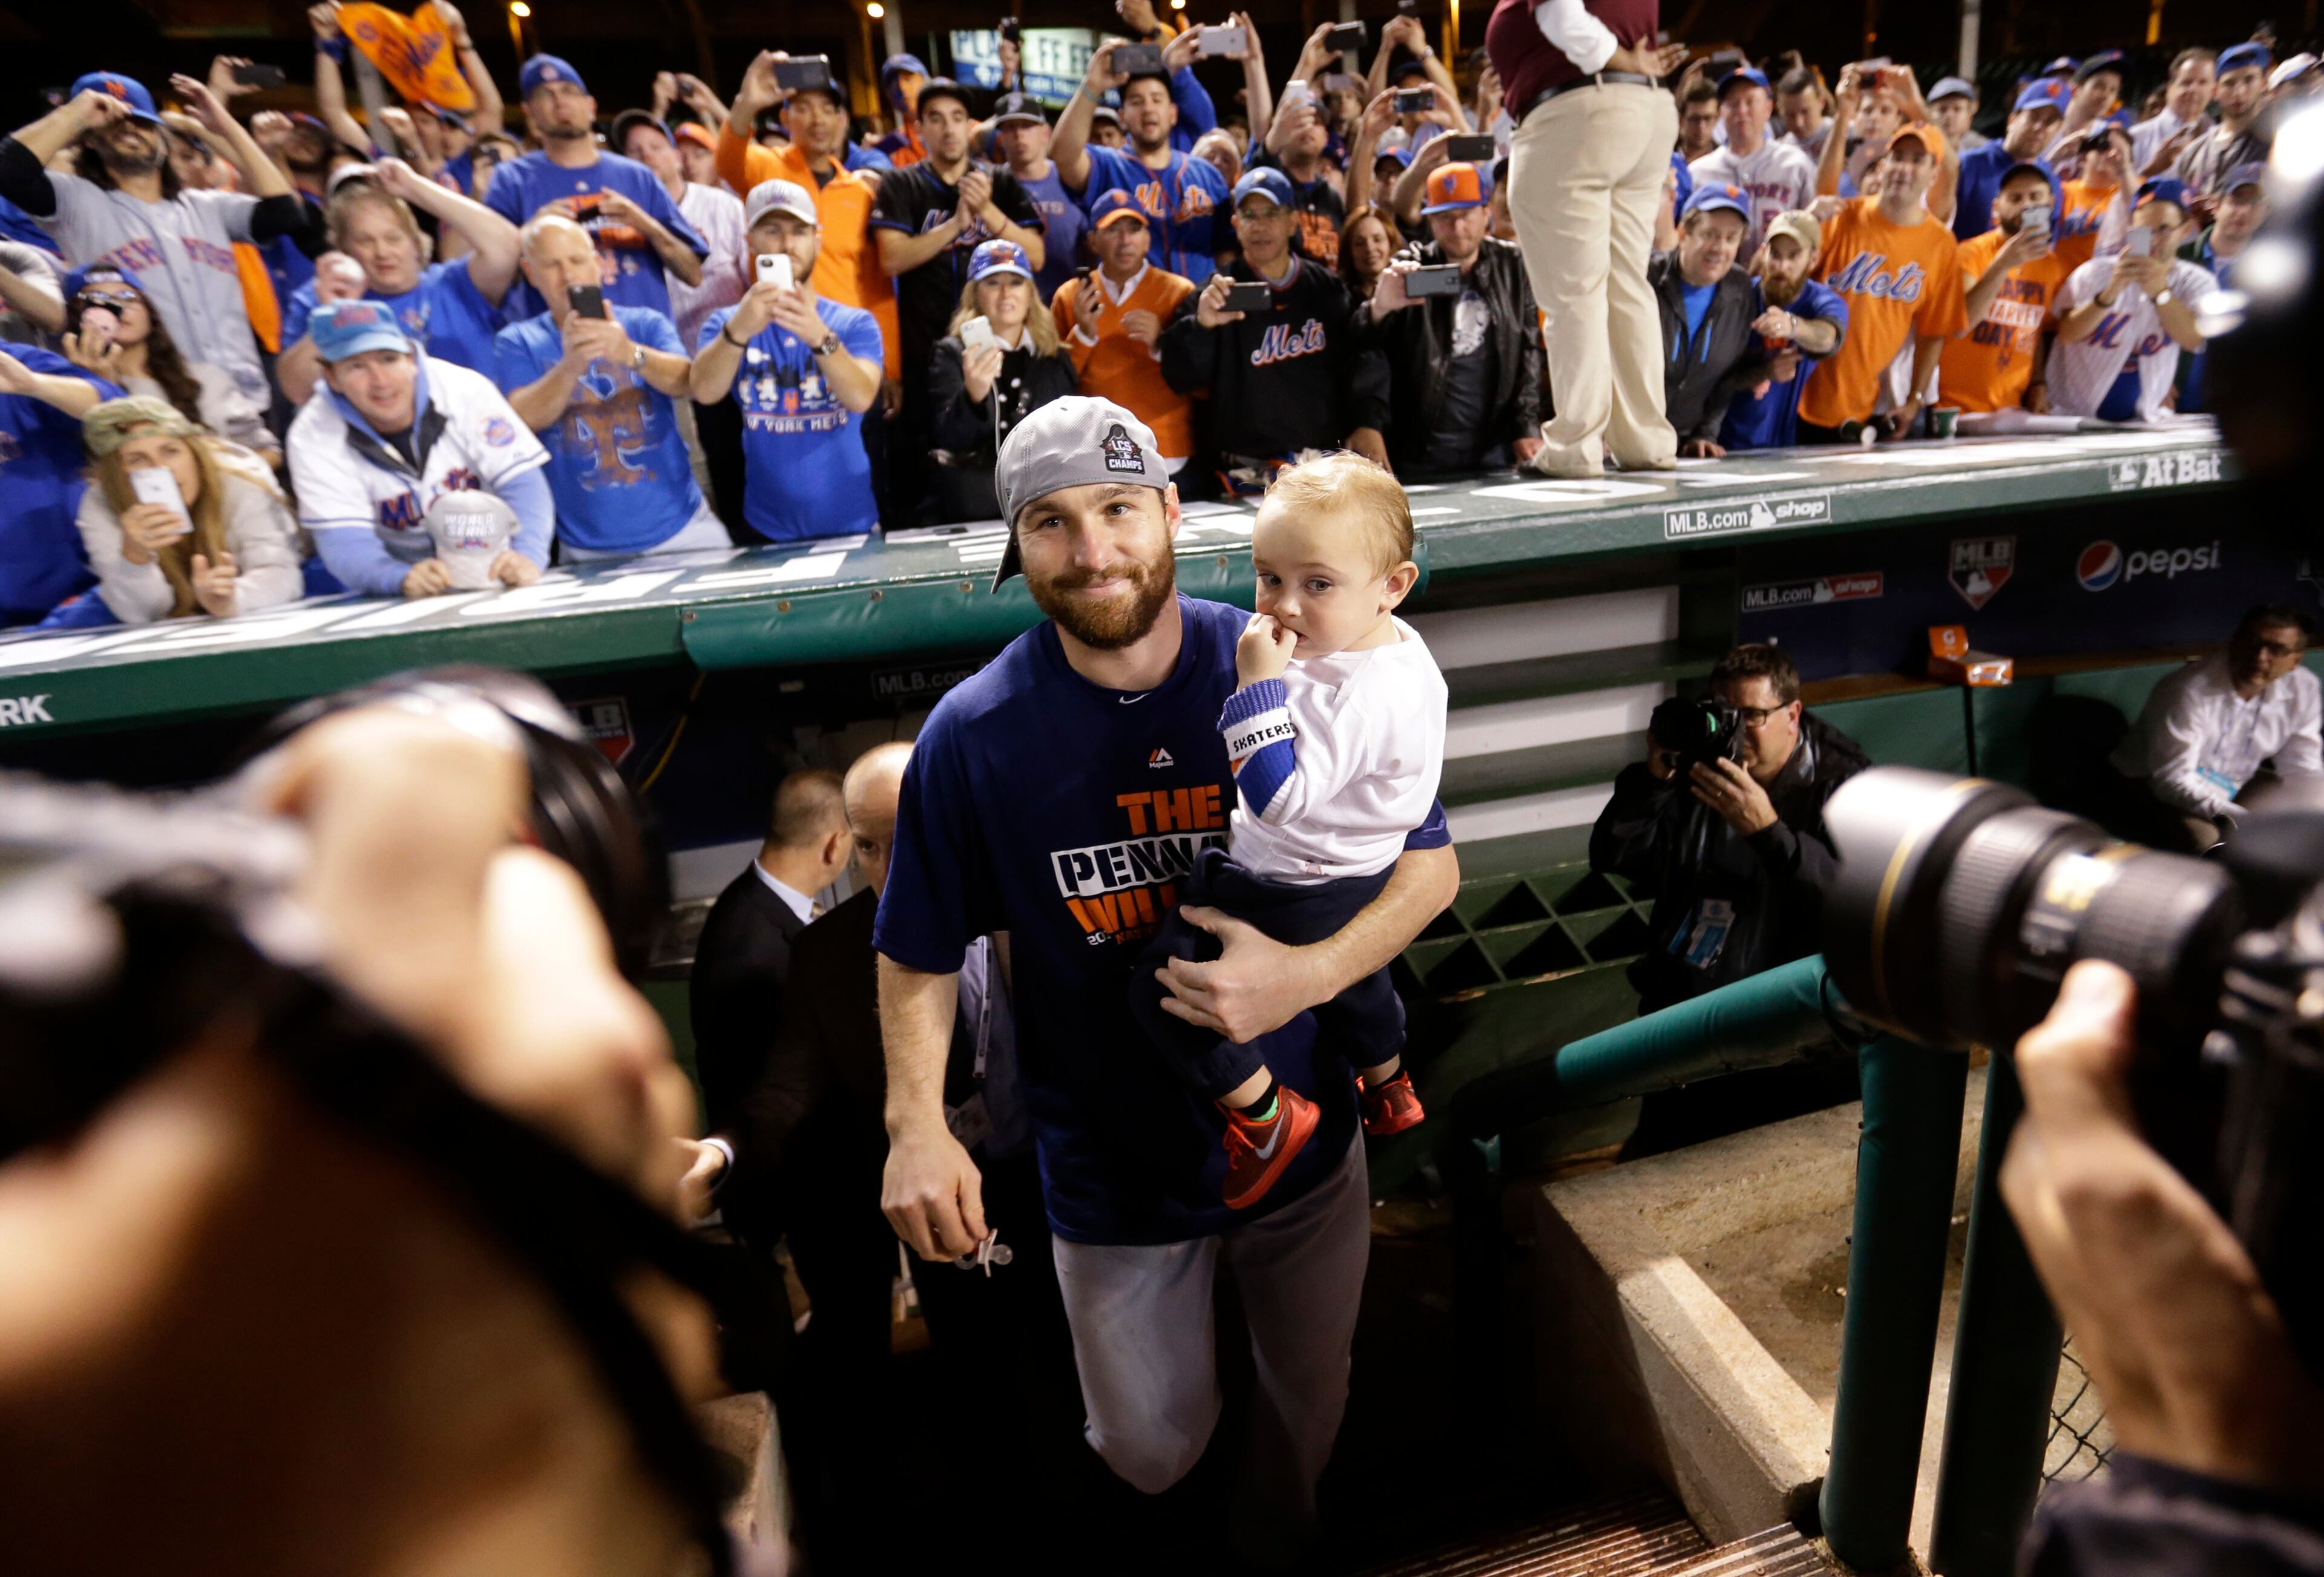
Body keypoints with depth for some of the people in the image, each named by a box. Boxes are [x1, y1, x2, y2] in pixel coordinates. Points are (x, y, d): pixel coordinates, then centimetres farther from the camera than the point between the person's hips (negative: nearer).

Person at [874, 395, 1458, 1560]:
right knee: (1152, 1452, 17)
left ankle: (1274, 1541, 59)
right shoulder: (973, 736, -16)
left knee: (1311, 1400, 24)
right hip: (1112, 1168, -1)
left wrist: (1308, 975, -27)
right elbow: (920, 953, -6)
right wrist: (915, 1122, -20)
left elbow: (1430, 863, -10)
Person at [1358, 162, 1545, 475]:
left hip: (1494, 448, 2)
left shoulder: (1511, 264, 9)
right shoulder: (1410, 268, 1)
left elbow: (1528, 352, 11)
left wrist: (1527, 428, 3)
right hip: (1422, 454, -2)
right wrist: (1378, 308, -32)